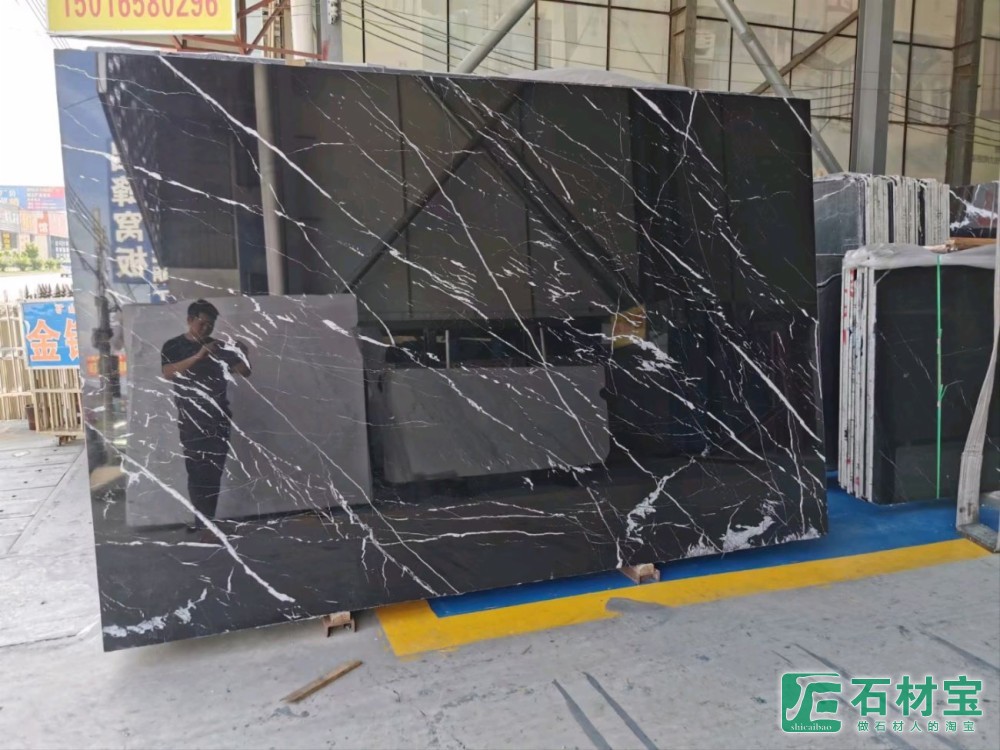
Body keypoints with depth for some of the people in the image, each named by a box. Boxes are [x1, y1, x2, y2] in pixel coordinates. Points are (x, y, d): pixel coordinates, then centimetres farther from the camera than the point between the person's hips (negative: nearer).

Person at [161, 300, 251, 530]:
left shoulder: (218, 346, 12)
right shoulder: (173, 346, 4)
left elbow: (244, 372, 8)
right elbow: (168, 373, -15)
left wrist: (243, 354, -11)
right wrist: (198, 356, -24)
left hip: (219, 417, 3)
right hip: (191, 418, -2)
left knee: (214, 471, 0)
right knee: (197, 470, -5)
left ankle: (204, 521, 7)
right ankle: (204, 521, -1)